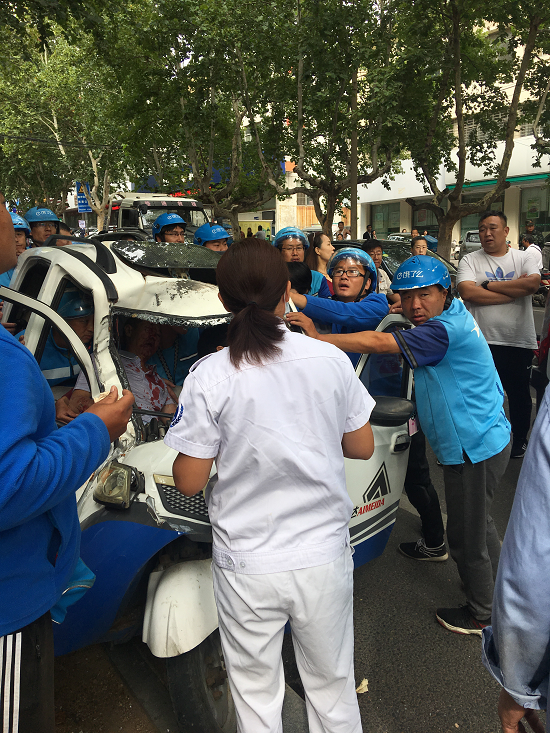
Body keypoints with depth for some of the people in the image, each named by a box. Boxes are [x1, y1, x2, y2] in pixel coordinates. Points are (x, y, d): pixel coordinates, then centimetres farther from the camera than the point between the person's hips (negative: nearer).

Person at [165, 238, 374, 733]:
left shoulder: (209, 378, -15)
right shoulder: (332, 360, -7)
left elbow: (189, 482, -9)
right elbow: (362, 448, 3)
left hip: (248, 569, -2)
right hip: (324, 557, 3)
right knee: (333, 686, 24)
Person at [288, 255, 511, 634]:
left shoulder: (447, 330, -27)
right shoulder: (455, 316, 5)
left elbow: (376, 343, -32)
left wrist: (317, 337, -27)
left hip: (474, 446, -10)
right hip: (485, 440, 10)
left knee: (467, 535, 8)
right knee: (479, 524, 28)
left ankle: (481, 615, 31)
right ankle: (498, 593, 49)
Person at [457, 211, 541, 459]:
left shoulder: (524, 257, 5)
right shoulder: (470, 260, 1)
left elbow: (533, 283, -15)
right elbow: (467, 292, -16)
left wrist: (488, 285, -14)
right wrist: (515, 290, -13)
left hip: (519, 342, 2)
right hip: (482, 342, -1)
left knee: (520, 396, 17)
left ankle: (520, 441, 37)